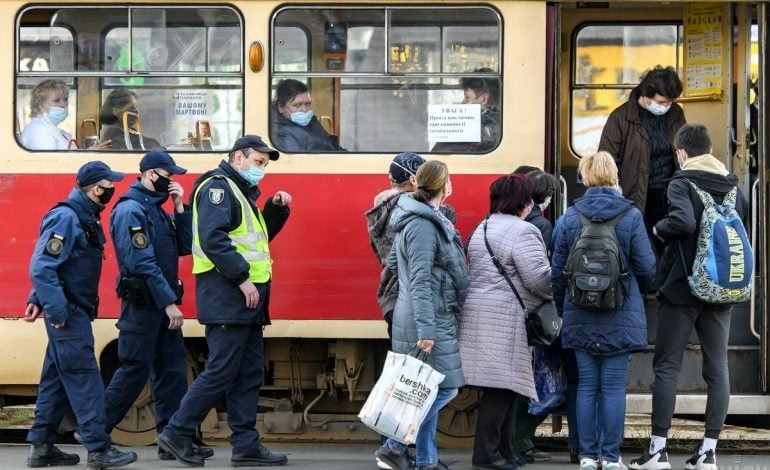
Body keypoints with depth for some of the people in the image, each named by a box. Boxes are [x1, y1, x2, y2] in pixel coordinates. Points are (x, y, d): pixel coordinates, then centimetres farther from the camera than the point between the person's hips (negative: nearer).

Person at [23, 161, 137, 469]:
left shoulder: (85, 219, 13)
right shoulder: (65, 218, -17)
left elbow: (48, 266, 21)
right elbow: (41, 268, -22)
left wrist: (38, 300, 19)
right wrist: (56, 310, -24)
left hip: (76, 312, 10)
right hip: (67, 314, -10)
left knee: (57, 379, 12)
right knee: (84, 377, -10)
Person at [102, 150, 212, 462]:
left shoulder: (157, 211, 16)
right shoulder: (130, 211, -13)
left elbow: (184, 247, 10)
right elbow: (143, 263, -20)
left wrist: (180, 209, 2)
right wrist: (169, 302, -21)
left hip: (162, 305, 9)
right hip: (143, 305, -9)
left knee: (172, 370, 6)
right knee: (134, 371, -6)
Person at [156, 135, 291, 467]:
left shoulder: (241, 191, 21)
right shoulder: (218, 187, -9)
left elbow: (258, 236, 26)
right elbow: (213, 238, -21)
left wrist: (276, 209, 11)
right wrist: (242, 278, -21)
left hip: (245, 299, 10)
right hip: (226, 297, -10)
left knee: (249, 374, 8)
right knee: (221, 372, -9)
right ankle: (177, 434, -2)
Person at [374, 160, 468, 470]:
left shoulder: (417, 219, 12)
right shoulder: (424, 225, -18)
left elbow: (393, 263, 21)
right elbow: (420, 282, -22)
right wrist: (426, 331, -25)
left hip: (430, 318, 10)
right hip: (430, 318, -10)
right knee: (445, 387, -7)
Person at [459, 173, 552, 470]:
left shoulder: (482, 229, 20)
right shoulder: (522, 232, -10)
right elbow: (538, 277, -16)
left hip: (477, 310, 10)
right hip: (505, 316, -10)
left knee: (501, 385, 13)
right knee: (501, 385, -7)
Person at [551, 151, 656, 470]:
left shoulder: (569, 218, 0)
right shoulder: (630, 216, -7)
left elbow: (557, 271, 4)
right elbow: (646, 267, -5)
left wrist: (562, 308, 18)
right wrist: (640, 290, 18)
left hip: (580, 319, 2)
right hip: (621, 317, -2)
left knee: (587, 385, 8)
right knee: (614, 387, 1)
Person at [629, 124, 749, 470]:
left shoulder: (682, 183, -10)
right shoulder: (732, 186, 9)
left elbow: (683, 222, -26)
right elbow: (745, 226, 18)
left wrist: (660, 228, -7)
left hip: (682, 287, -5)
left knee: (667, 366, 1)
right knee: (717, 368, 6)